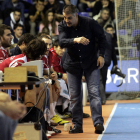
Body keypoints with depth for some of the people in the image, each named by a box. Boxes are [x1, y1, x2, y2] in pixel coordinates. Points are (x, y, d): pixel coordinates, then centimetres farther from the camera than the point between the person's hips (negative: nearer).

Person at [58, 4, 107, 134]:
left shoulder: (90, 23, -12)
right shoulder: (62, 26, -8)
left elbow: (102, 38, 2)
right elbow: (62, 42, -25)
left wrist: (101, 55, -7)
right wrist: (75, 40, -43)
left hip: (91, 62, -2)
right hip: (73, 64, 2)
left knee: (94, 92, -12)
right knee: (74, 95, 2)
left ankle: (98, 123, -14)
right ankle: (77, 125, 9)